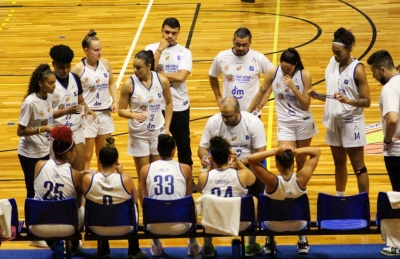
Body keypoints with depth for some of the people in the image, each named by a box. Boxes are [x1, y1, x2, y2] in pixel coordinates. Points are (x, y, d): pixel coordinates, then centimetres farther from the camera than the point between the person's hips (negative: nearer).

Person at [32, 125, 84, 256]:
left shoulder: (40, 166, -10)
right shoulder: (75, 175, -16)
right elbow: (78, 203, 0)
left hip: (38, 226, 2)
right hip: (66, 227, -2)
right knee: (82, 210, 33)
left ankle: (52, 244, 45)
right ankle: (74, 246, 48)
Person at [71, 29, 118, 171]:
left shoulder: (105, 63, 2)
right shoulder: (78, 69, -12)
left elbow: (111, 83, 15)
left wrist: (115, 100, 2)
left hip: (105, 113, 5)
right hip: (88, 115, -5)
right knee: (87, 156, 0)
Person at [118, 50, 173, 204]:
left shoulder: (162, 81, -7)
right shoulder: (129, 84, -13)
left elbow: (169, 103, 9)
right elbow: (121, 110, -7)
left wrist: (167, 127, 4)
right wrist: (134, 115, -27)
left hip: (158, 133, 2)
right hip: (139, 135, -2)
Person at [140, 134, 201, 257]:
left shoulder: (145, 169, 0)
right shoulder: (185, 168, -1)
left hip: (155, 227, 1)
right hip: (180, 225, -1)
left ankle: (156, 246, 40)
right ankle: (193, 245, 44)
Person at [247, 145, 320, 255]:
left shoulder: (272, 181, -33)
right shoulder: (301, 179, -28)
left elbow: (250, 158, -30)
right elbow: (317, 152, -17)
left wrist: (275, 151, -33)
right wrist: (296, 151, -27)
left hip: (274, 226, -1)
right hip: (298, 225, 1)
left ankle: (269, 243, 37)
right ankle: (303, 243, 36)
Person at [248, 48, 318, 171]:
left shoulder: (305, 75, -11)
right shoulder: (273, 72, -9)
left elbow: (306, 105, -10)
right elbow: (261, 93, 5)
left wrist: (293, 87, -22)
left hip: (304, 122, 0)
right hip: (284, 123, 0)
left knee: (301, 160, 11)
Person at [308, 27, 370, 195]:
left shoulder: (357, 69, -12)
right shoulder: (333, 64, 6)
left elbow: (366, 101, -13)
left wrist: (347, 100, -29)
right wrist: (316, 96, -3)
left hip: (351, 123, -6)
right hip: (334, 121, 6)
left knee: (358, 167, -1)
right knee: (339, 164, 16)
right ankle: (339, 198, 27)